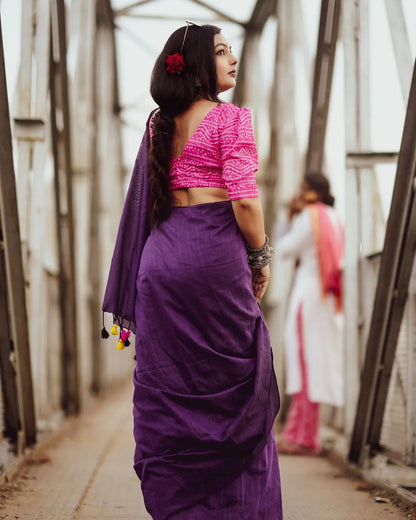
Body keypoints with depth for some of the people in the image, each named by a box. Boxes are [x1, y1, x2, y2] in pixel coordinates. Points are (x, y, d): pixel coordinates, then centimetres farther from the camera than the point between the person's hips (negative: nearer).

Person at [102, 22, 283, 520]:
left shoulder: (158, 124, 13)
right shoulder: (229, 117, -7)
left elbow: (146, 198, 15)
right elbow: (244, 200, -14)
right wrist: (261, 257, -1)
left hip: (161, 255, 6)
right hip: (213, 254, -6)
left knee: (169, 385, 9)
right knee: (231, 385, 3)